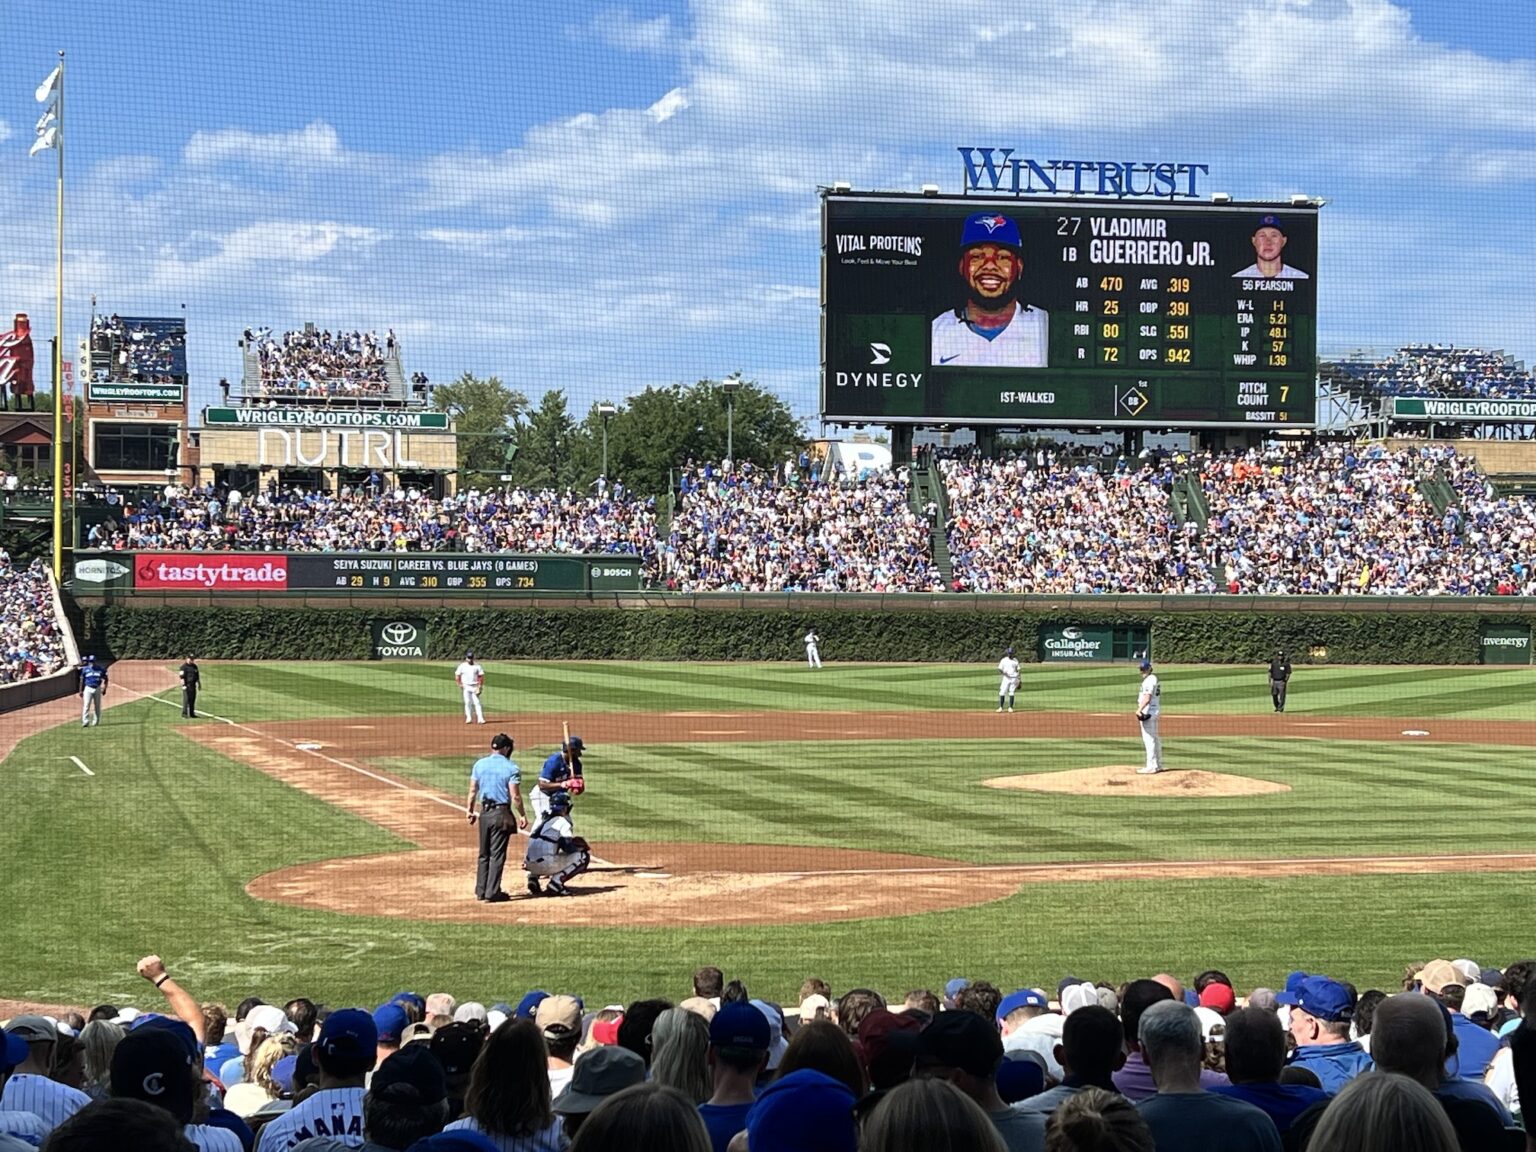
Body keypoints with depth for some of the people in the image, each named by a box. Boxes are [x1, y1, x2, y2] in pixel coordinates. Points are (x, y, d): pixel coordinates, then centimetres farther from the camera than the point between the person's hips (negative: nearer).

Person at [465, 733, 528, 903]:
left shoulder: (479, 764, 4)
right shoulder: (511, 768, -10)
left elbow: (473, 790, 6)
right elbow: (515, 796, -12)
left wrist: (469, 810, 15)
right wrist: (522, 815, -5)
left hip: (484, 812, 5)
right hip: (501, 813, -5)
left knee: (483, 854, 15)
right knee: (497, 854, 0)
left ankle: (481, 891, 18)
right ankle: (492, 893, -1)